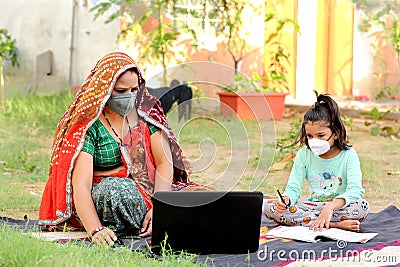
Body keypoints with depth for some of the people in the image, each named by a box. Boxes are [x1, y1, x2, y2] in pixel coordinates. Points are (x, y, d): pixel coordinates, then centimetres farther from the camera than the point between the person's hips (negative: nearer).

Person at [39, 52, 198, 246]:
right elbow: (80, 185, -19)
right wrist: (96, 230, -35)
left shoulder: (146, 110, 4)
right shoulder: (88, 126, -8)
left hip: (151, 191, 4)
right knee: (117, 187, -39)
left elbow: (165, 162, -3)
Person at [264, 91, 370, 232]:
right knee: (268, 206, -21)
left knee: (362, 206, -35)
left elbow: (355, 190, -20)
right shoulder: (304, 155, 4)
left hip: (339, 208, -3)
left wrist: (331, 206, -39)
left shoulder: (348, 155, -6)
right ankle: (336, 225, -28)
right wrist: (285, 199, -27)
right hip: (312, 206, 4)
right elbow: (293, 187, -1)